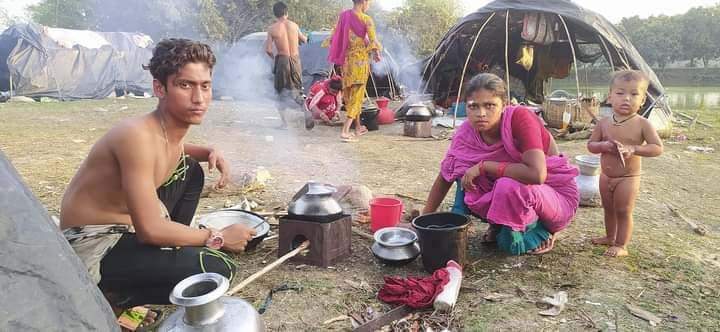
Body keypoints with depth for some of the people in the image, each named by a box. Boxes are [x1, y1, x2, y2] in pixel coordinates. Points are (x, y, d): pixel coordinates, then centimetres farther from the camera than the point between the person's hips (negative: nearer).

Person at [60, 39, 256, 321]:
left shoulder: (172, 126, -3)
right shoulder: (138, 135, -28)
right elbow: (151, 230, -30)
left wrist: (210, 153, 4)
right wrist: (218, 238, -17)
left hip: (126, 227, 9)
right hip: (93, 248, -9)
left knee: (190, 170, 15)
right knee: (216, 270, -22)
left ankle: (170, 251, 18)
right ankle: (112, 297, 1)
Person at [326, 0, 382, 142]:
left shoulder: (343, 15, 3)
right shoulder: (366, 19, -13)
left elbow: (334, 37, 8)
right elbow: (373, 41, -12)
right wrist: (377, 54, 7)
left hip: (345, 60, 6)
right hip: (360, 60, -6)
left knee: (349, 94, 16)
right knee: (357, 95, -1)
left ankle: (358, 127, 30)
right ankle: (345, 131, -10)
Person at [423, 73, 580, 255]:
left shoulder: (520, 118, -27)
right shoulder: (467, 133, -12)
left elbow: (537, 174, -39)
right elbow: (445, 176, -3)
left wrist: (483, 166, -31)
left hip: (558, 196, -5)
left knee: (509, 187, -35)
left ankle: (540, 230, -4)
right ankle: (501, 225, 8)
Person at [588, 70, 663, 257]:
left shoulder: (642, 124, -14)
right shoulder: (604, 123, -4)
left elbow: (658, 148, -16)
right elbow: (591, 145, 1)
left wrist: (633, 148, -29)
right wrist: (603, 146, -20)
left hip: (628, 178, -5)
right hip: (605, 177, 5)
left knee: (623, 212, 3)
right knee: (608, 209, 20)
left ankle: (621, 245, 17)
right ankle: (610, 237, 39)